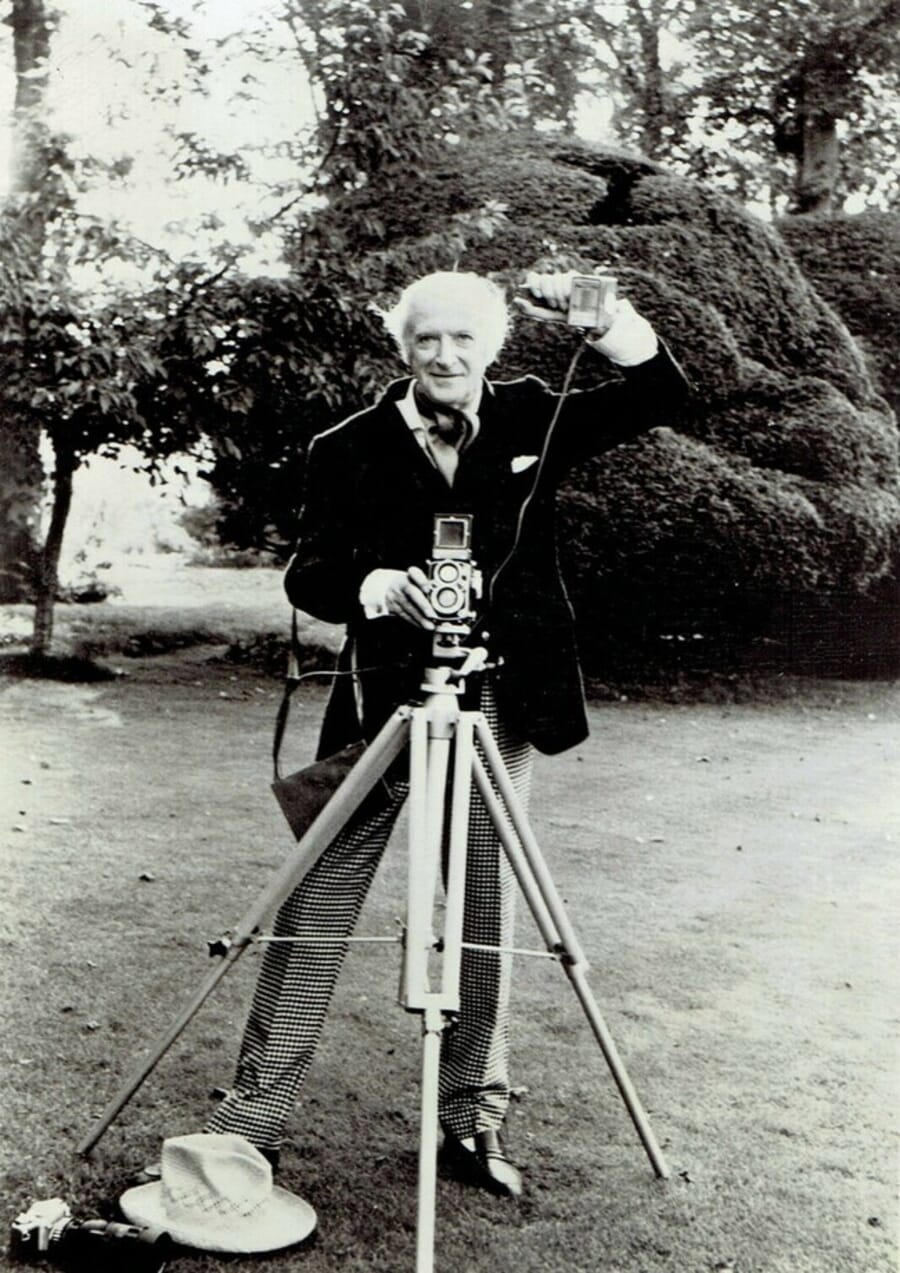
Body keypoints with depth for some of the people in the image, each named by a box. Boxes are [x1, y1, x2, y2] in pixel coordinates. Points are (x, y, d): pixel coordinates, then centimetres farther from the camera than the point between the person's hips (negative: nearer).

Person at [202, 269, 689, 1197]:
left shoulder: (529, 420, 6)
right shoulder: (349, 449, 0)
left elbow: (658, 396, 3)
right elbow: (308, 575, -5)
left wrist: (600, 322, -13)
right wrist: (375, 586, -25)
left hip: (498, 707, 2)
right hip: (383, 703, -1)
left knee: (486, 917, 8)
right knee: (316, 911, 0)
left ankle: (475, 1119, 22)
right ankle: (251, 1118, 11)